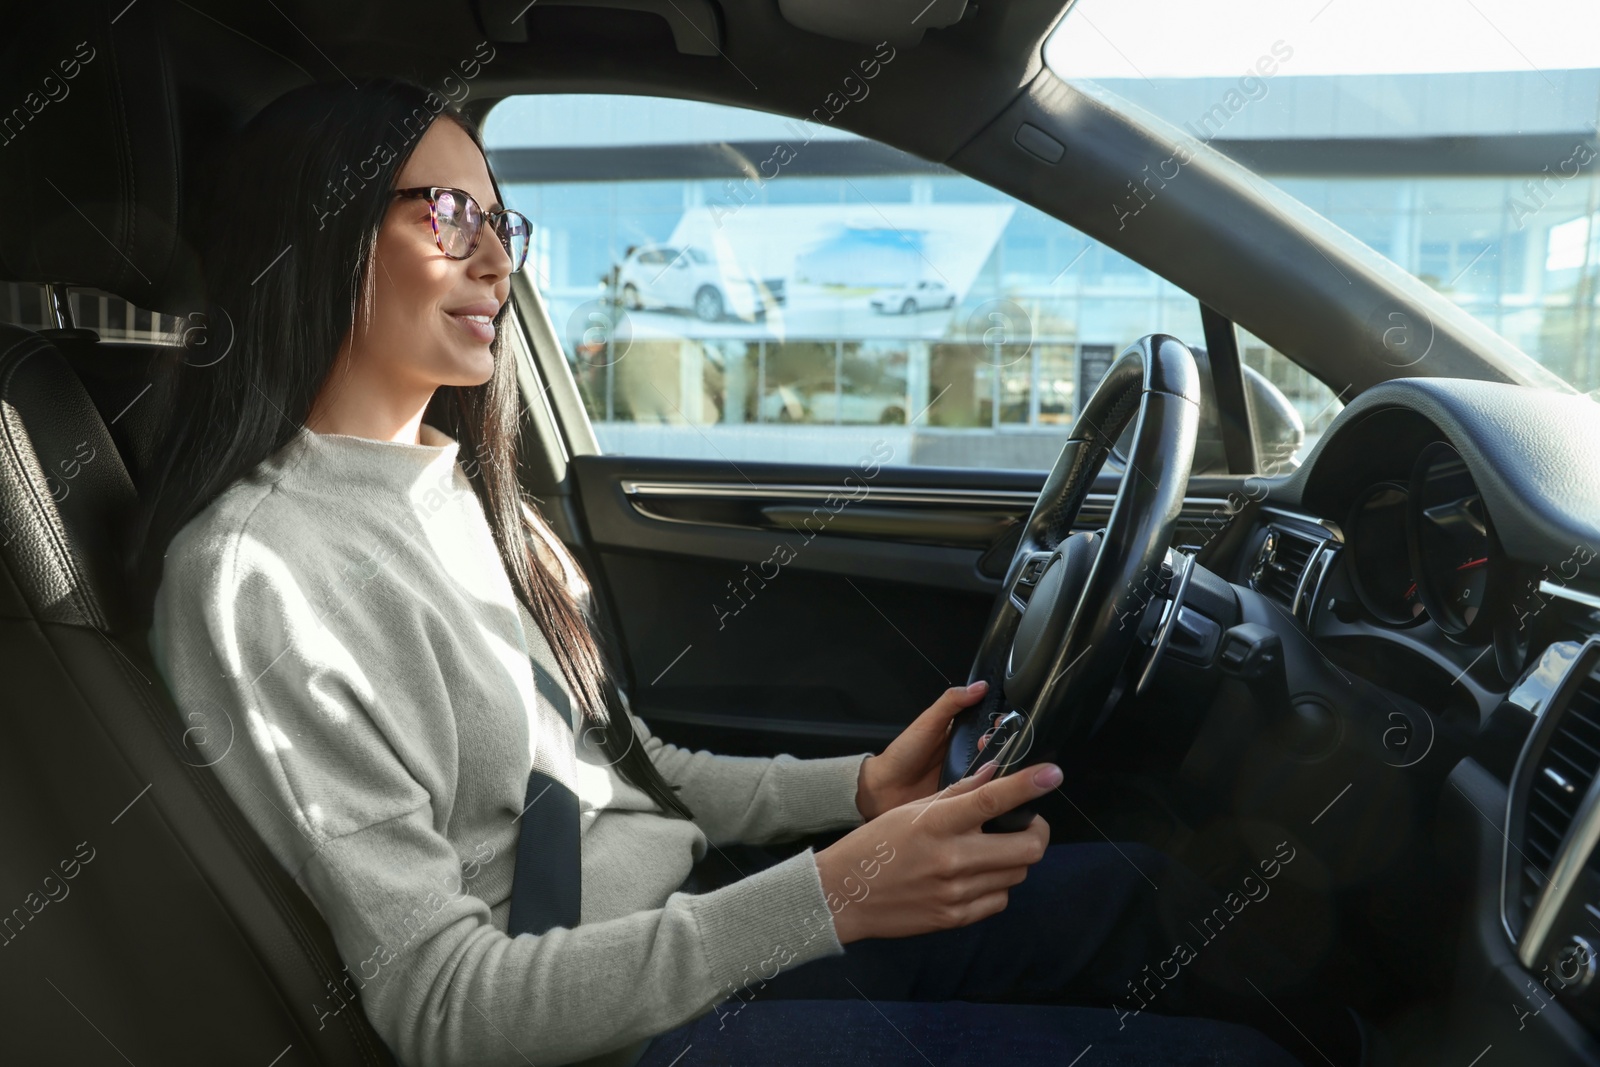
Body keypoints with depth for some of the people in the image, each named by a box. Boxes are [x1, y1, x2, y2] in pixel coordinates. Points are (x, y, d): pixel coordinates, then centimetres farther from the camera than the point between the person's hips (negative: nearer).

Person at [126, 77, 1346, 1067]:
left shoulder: (463, 489, 8)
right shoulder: (258, 575, -18)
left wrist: (859, 787, 0)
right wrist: (823, 898, -26)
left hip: (687, 932, 8)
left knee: (1134, 890, 6)